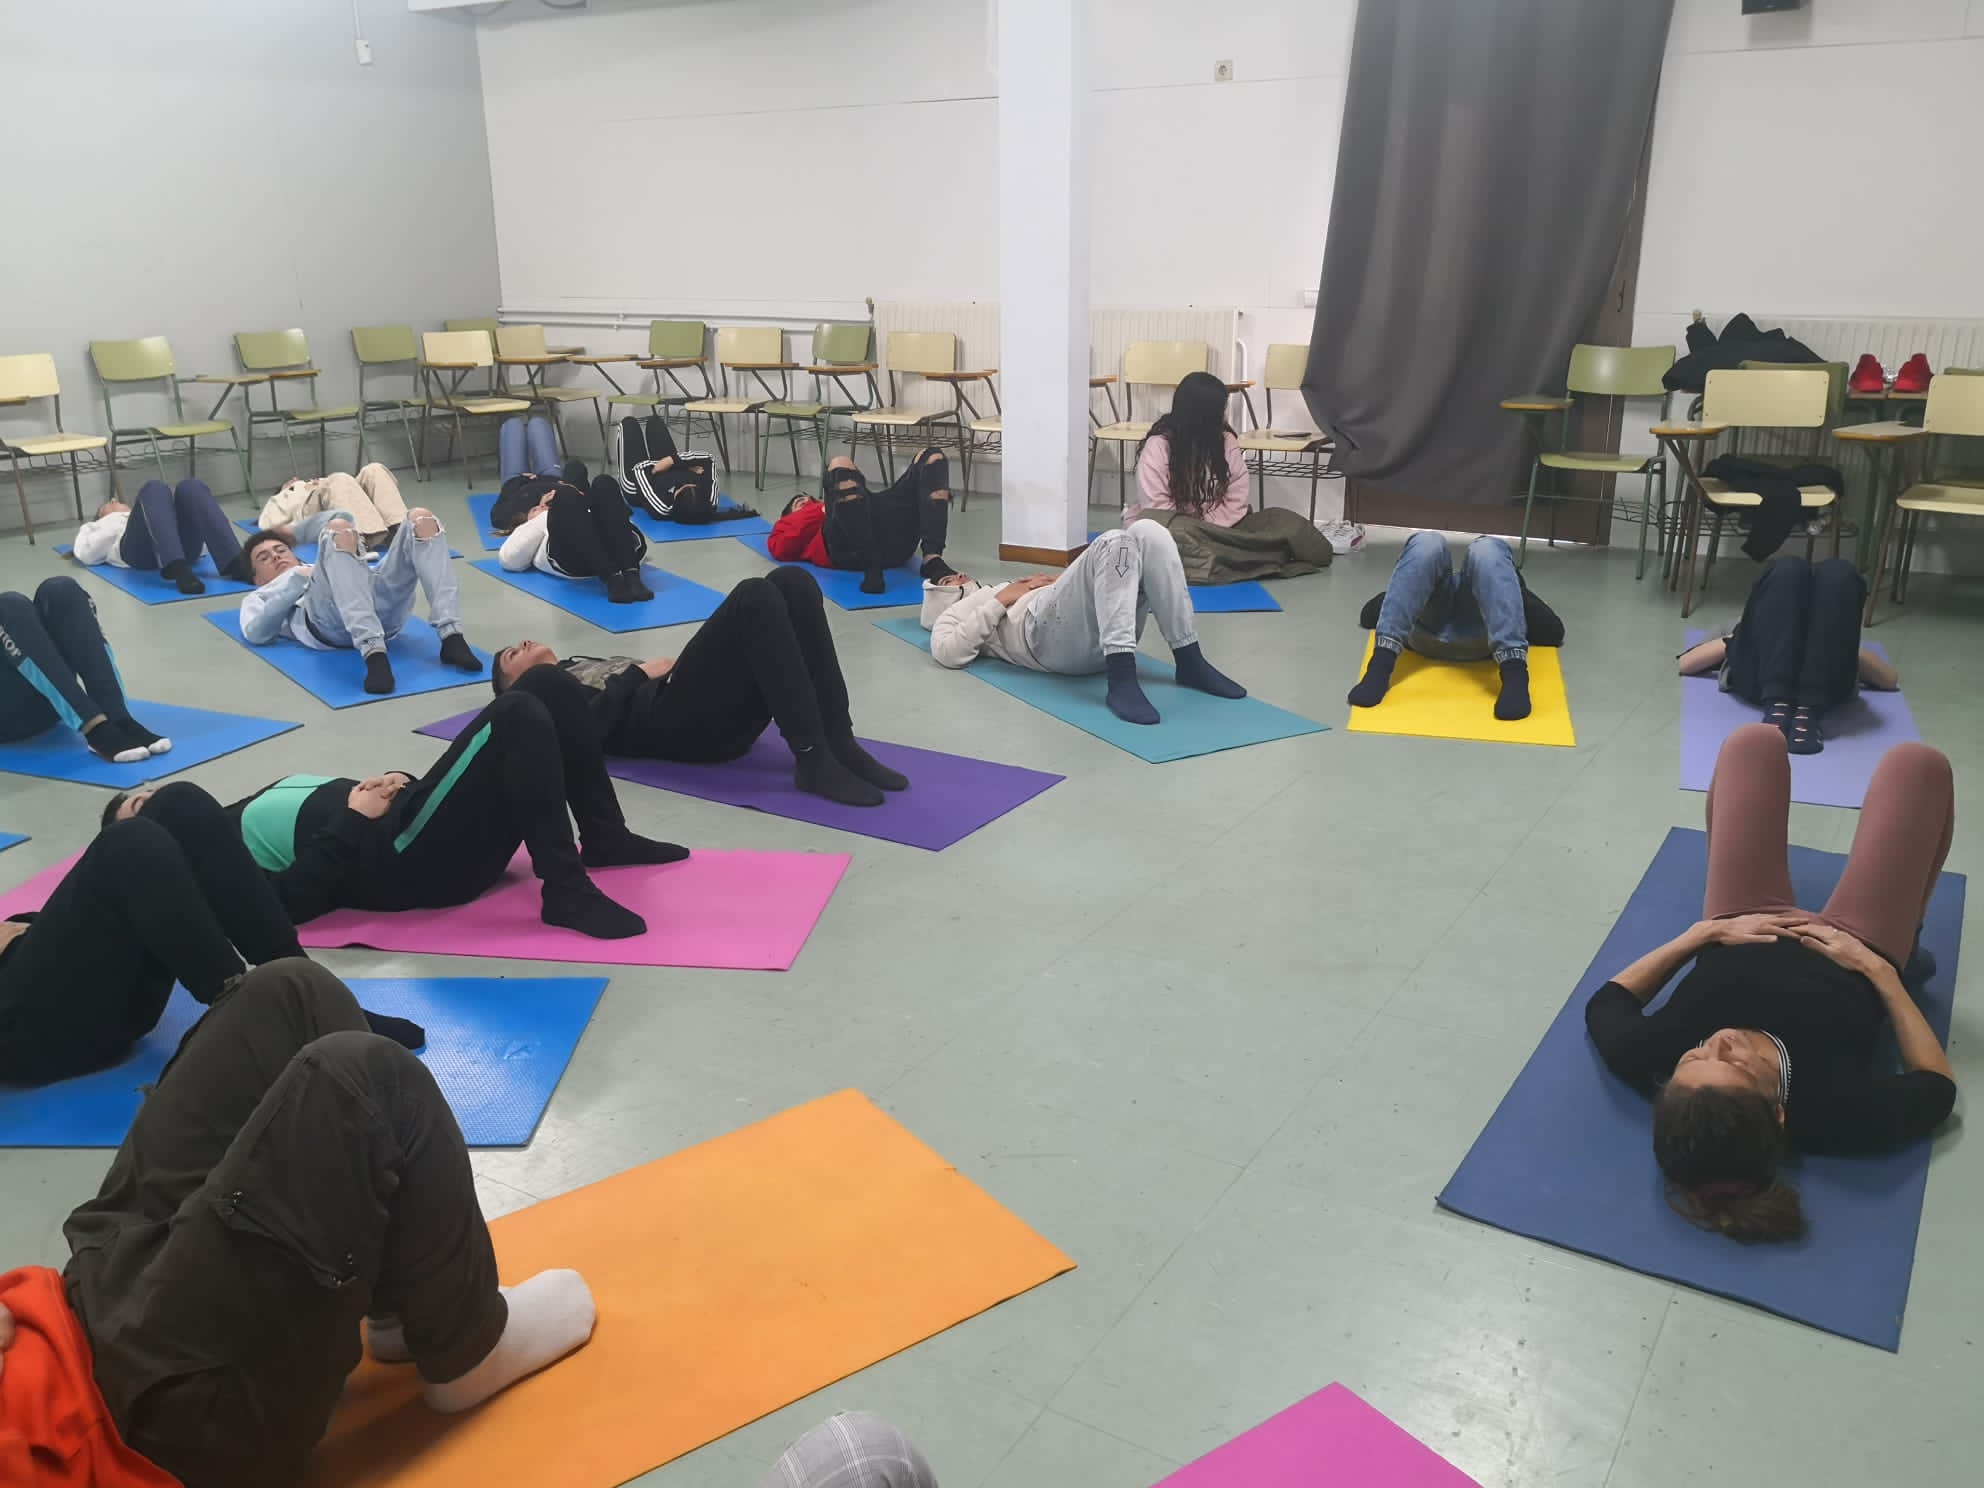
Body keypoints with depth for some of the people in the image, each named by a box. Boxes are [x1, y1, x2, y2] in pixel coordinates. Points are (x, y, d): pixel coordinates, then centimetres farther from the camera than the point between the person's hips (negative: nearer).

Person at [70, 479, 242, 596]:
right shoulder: (105, 525, 42)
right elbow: (85, 553, 18)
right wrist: (119, 523, 16)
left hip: (183, 547, 2)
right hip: (140, 551, -2)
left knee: (192, 487, -26)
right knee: (154, 489, -29)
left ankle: (236, 563, -50)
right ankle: (178, 570, -55)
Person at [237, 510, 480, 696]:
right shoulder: (261, 597, 37)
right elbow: (255, 634, 11)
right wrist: (299, 581, 7)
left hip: (384, 606, 4)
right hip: (329, 622, -4)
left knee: (421, 519, -14)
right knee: (338, 531, -29)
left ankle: (451, 636, -33)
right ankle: (374, 653, -49)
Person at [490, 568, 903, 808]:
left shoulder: (594, 664, 43)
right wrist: (639, 675, 0)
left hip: (727, 714, 7)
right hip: (674, 722, -7)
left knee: (791, 581, -15)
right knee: (755, 597, -28)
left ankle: (840, 745, -22)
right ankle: (813, 761, -33)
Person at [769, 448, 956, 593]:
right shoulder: (790, 524, 38)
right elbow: (781, 548, 13)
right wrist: (822, 511, 12)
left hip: (894, 538, 4)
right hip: (849, 547, -4)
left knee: (932, 458, -9)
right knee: (841, 465, -26)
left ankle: (932, 560, -29)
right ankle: (872, 568, -36)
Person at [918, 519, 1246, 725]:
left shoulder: (1010, 589, 47)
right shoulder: (954, 614, 30)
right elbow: (949, 652, 3)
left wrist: (1058, 582, 17)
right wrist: (1000, 600, 4)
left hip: (1100, 635, 6)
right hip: (1048, 633, -6)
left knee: (1148, 532, -20)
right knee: (1114, 543, -31)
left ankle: (1190, 662, -25)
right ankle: (1122, 680, -47)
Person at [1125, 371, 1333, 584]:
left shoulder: (1227, 441, 0)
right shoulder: (1157, 447, -13)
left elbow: (1236, 501, -4)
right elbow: (1156, 508, -18)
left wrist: (1206, 531, -19)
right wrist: (1202, 533, -23)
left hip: (1215, 527, 5)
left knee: (1280, 521, -13)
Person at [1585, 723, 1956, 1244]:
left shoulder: (1647, 1061, -40)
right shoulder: (1843, 1109, -42)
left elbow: (1605, 1001, -16)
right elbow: (1939, 1084, -20)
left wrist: (1702, 932, -21)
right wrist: (1880, 968, -21)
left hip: (1737, 935, 2)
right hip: (1856, 955, -1)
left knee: (1755, 741, 11)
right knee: (1916, 764, 8)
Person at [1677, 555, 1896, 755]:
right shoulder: (1740, 635, 42)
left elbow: (1891, 680, 27)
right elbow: (1685, 664, 23)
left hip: (1825, 688, 1)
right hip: (1760, 681, -1)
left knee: (1838, 574, -19)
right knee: (1788, 570, -20)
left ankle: (1808, 710, -33)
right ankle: (1777, 704, -36)